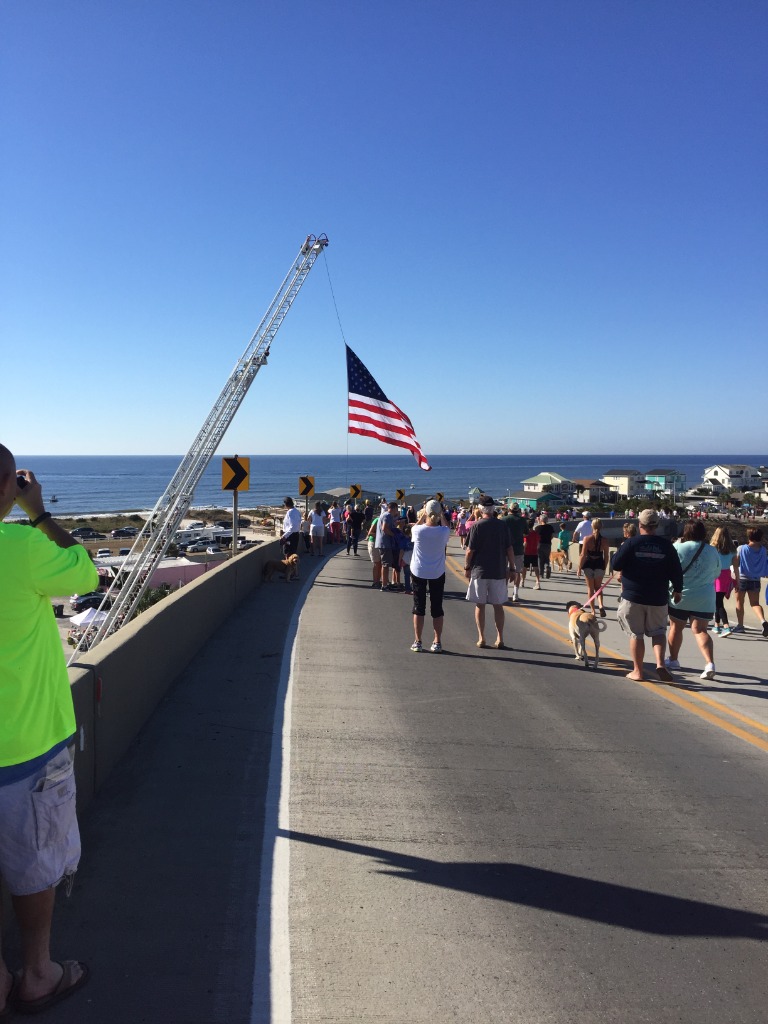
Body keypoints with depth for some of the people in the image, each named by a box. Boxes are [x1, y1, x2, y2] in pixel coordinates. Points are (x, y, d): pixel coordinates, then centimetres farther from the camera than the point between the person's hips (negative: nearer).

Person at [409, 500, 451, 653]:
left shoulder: (418, 530, -15)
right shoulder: (443, 531, -14)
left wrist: (422, 516, 15)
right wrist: (442, 515, 14)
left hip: (418, 572, -1)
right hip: (437, 574, 1)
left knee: (419, 607, 8)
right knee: (437, 608, 9)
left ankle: (417, 642, 11)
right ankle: (437, 643, 13)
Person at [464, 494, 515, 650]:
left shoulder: (477, 526, -9)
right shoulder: (502, 525, -1)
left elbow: (470, 550, -9)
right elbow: (509, 549, 0)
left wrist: (467, 567, 4)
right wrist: (512, 568, 7)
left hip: (479, 571, -2)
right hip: (499, 571, 2)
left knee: (480, 605, 7)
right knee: (498, 605, 10)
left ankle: (481, 638, 9)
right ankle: (500, 639, 10)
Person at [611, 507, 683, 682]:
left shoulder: (631, 543, -8)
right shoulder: (666, 545, -1)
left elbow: (616, 565, -7)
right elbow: (676, 571, 2)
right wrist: (678, 590, 15)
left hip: (632, 597, -2)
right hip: (658, 598, 2)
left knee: (636, 635, 7)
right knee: (658, 632, 14)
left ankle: (637, 671, 12)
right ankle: (660, 663, -8)